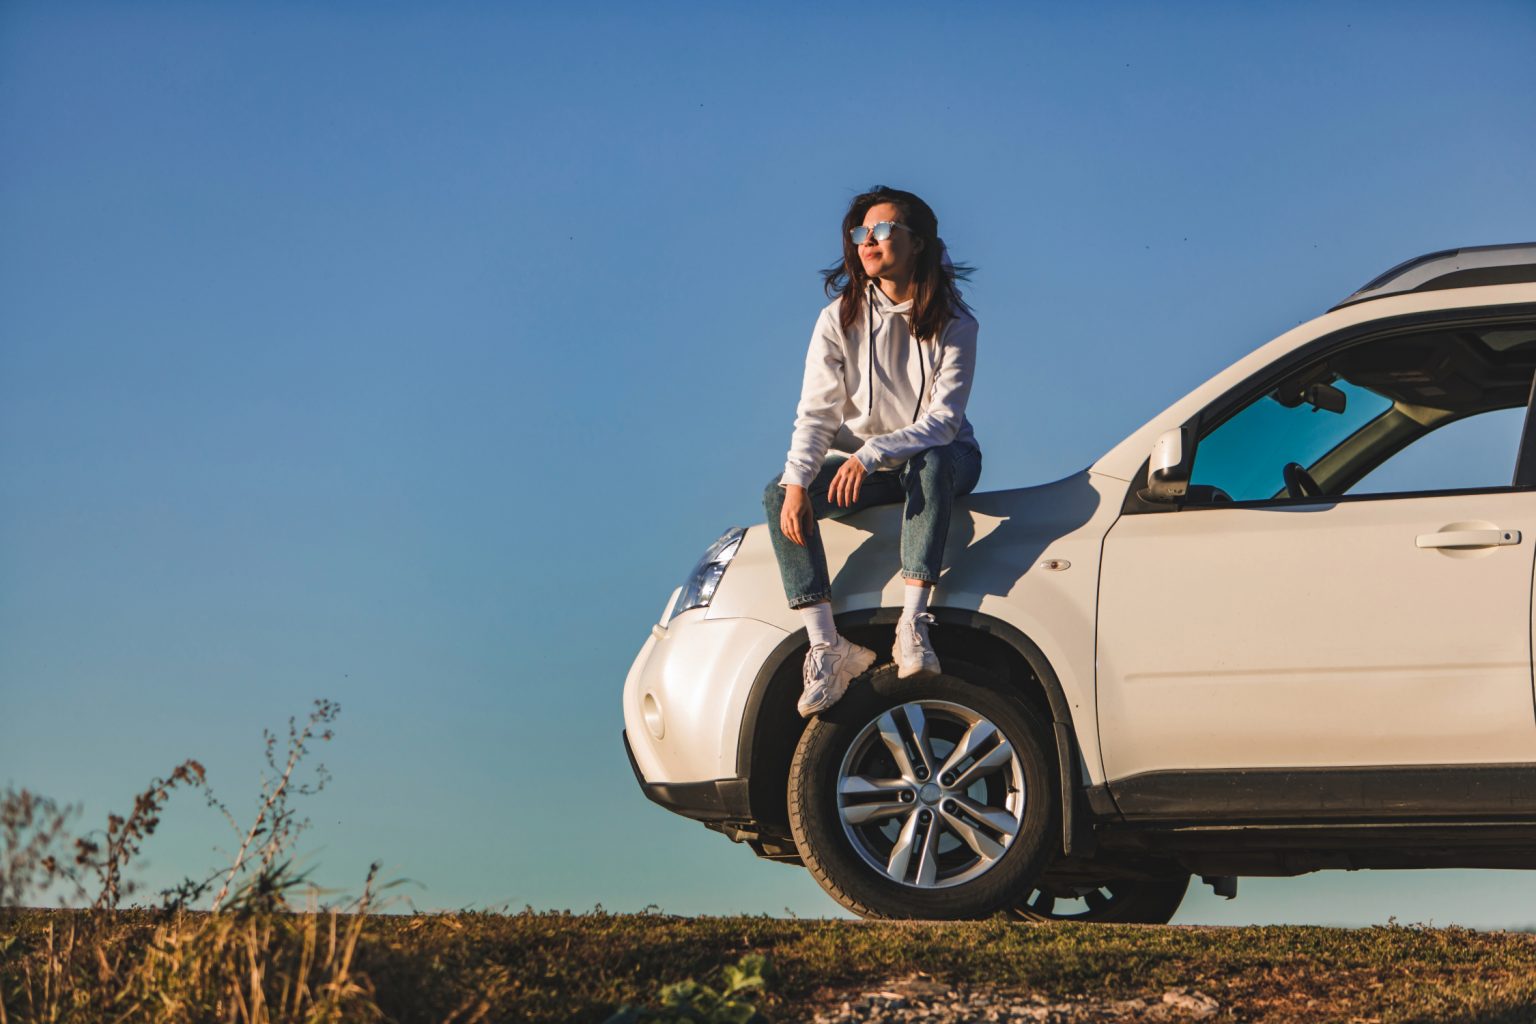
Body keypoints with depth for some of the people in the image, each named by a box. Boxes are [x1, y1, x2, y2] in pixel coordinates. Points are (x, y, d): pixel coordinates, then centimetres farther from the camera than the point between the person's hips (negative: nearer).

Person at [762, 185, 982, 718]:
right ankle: (827, 647, -32)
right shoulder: (840, 320, -4)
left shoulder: (953, 324, -12)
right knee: (778, 496, -23)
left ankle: (913, 624, -43)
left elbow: (943, 420, -20)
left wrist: (871, 454, -36)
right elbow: (816, 413, -10)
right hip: (864, 469, 3)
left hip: (942, 459, -3)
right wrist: (797, 481, -28)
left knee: (930, 465, -39)